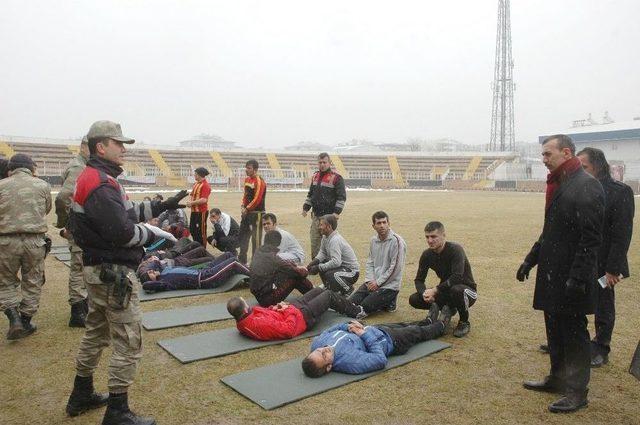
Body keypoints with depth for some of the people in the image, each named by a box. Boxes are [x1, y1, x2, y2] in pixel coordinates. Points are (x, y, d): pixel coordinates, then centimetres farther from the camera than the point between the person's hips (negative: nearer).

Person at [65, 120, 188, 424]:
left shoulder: (94, 178, 13)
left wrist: (162, 206, 13)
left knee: (96, 332, 23)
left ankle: (81, 396, 38)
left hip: (98, 270, 11)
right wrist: (153, 234, -12)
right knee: (128, 342, -2)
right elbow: (121, 232, -27)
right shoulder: (101, 184, -20)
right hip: (114, 273, -11)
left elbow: (125, 211, 18)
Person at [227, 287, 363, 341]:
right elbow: (288, 330, -35)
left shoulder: (242, 321, -11)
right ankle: (356, 311, 35)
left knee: (319, 290, 24)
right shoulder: (260, 324, -40)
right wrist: (290, 309, -23)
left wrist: (275, 308, -10)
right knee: (329, 295, 8)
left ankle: (348, 306, 51)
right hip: (303, 316, -9)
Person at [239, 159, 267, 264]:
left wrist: (247, 209, -13)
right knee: (243, 235, 16)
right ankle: (242, 260, 28)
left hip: (256, 213, -9)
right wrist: (243, 206, 4)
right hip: (247, 212, 9)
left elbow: (257, 199, -20)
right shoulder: (247, 179, 12)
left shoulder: (259, 182, -15)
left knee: (256, 238, -3)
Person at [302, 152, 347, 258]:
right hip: (316, 215, 6)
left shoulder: (336, 178, -7)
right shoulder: (315, 176, 14)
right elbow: (310, 194, 23)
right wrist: (305, 208, 14)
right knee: (314, 240, 9)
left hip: (329, 216, -6)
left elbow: (342, 197, -10)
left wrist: (337, 212, -17)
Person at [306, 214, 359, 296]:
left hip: (351, 271, -10)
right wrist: (314, 262, -11)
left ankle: (348, 290, -4)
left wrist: (318, 268, -29)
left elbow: (336, 262, -35)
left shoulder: (335, 240, -28)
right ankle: (329, 288, 24)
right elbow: (322, 253, 8)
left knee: (330, 275, -33)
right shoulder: (325, 237, 1)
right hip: (341, 266, 10)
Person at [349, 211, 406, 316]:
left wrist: (378, 283, -13)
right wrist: (370, 280, -5)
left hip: (389, 285, -7)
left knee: (364, 306, -17)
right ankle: (383, 300, 15)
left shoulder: (397, 241, -14)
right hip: (373, 283, 7)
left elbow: (395, 268, -16)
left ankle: (389, 302, 9)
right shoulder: (373, 240, 8)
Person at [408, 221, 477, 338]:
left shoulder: (455, 249, -23)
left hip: (466, 289, -6)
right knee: (414, 300, -12)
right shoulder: (427, 255, -6)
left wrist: (435, 290, -33)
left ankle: (464, 322, -10)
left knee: (456, 290, -41)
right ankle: (449, 309, 12)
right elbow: (419, 279, -2)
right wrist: (424, 293, -23)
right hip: (446, 291, 6)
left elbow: (457, 277, -34)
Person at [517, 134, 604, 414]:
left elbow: (590, 239, -20)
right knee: (555, 331, 18)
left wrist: (578, 277, -23)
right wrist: (530, 259, 18)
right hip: (552, 275, 9)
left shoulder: (587, 186, -15)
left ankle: (577, 392, 16)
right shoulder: (558, 186, 13)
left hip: (571, 277, -9)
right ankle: (558, 378, 33)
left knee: (573, 333, 3)